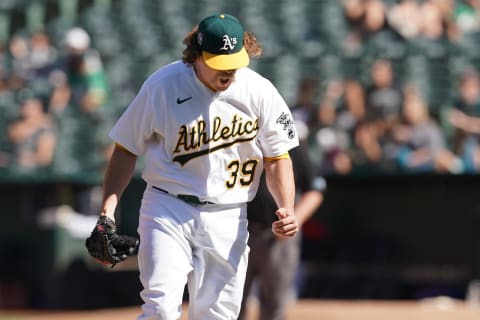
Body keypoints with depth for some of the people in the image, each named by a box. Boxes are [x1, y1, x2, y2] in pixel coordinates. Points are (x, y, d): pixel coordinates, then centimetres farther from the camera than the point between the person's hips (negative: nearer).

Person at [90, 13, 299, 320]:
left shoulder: (260, 92, -4)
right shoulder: (162, 86, -9)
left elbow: (277, 157, 5)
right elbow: (127, 149, 0)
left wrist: (287, 209, -12)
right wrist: (108, 210, -10)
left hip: (227, 219, 2)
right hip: (167, 209, -2)